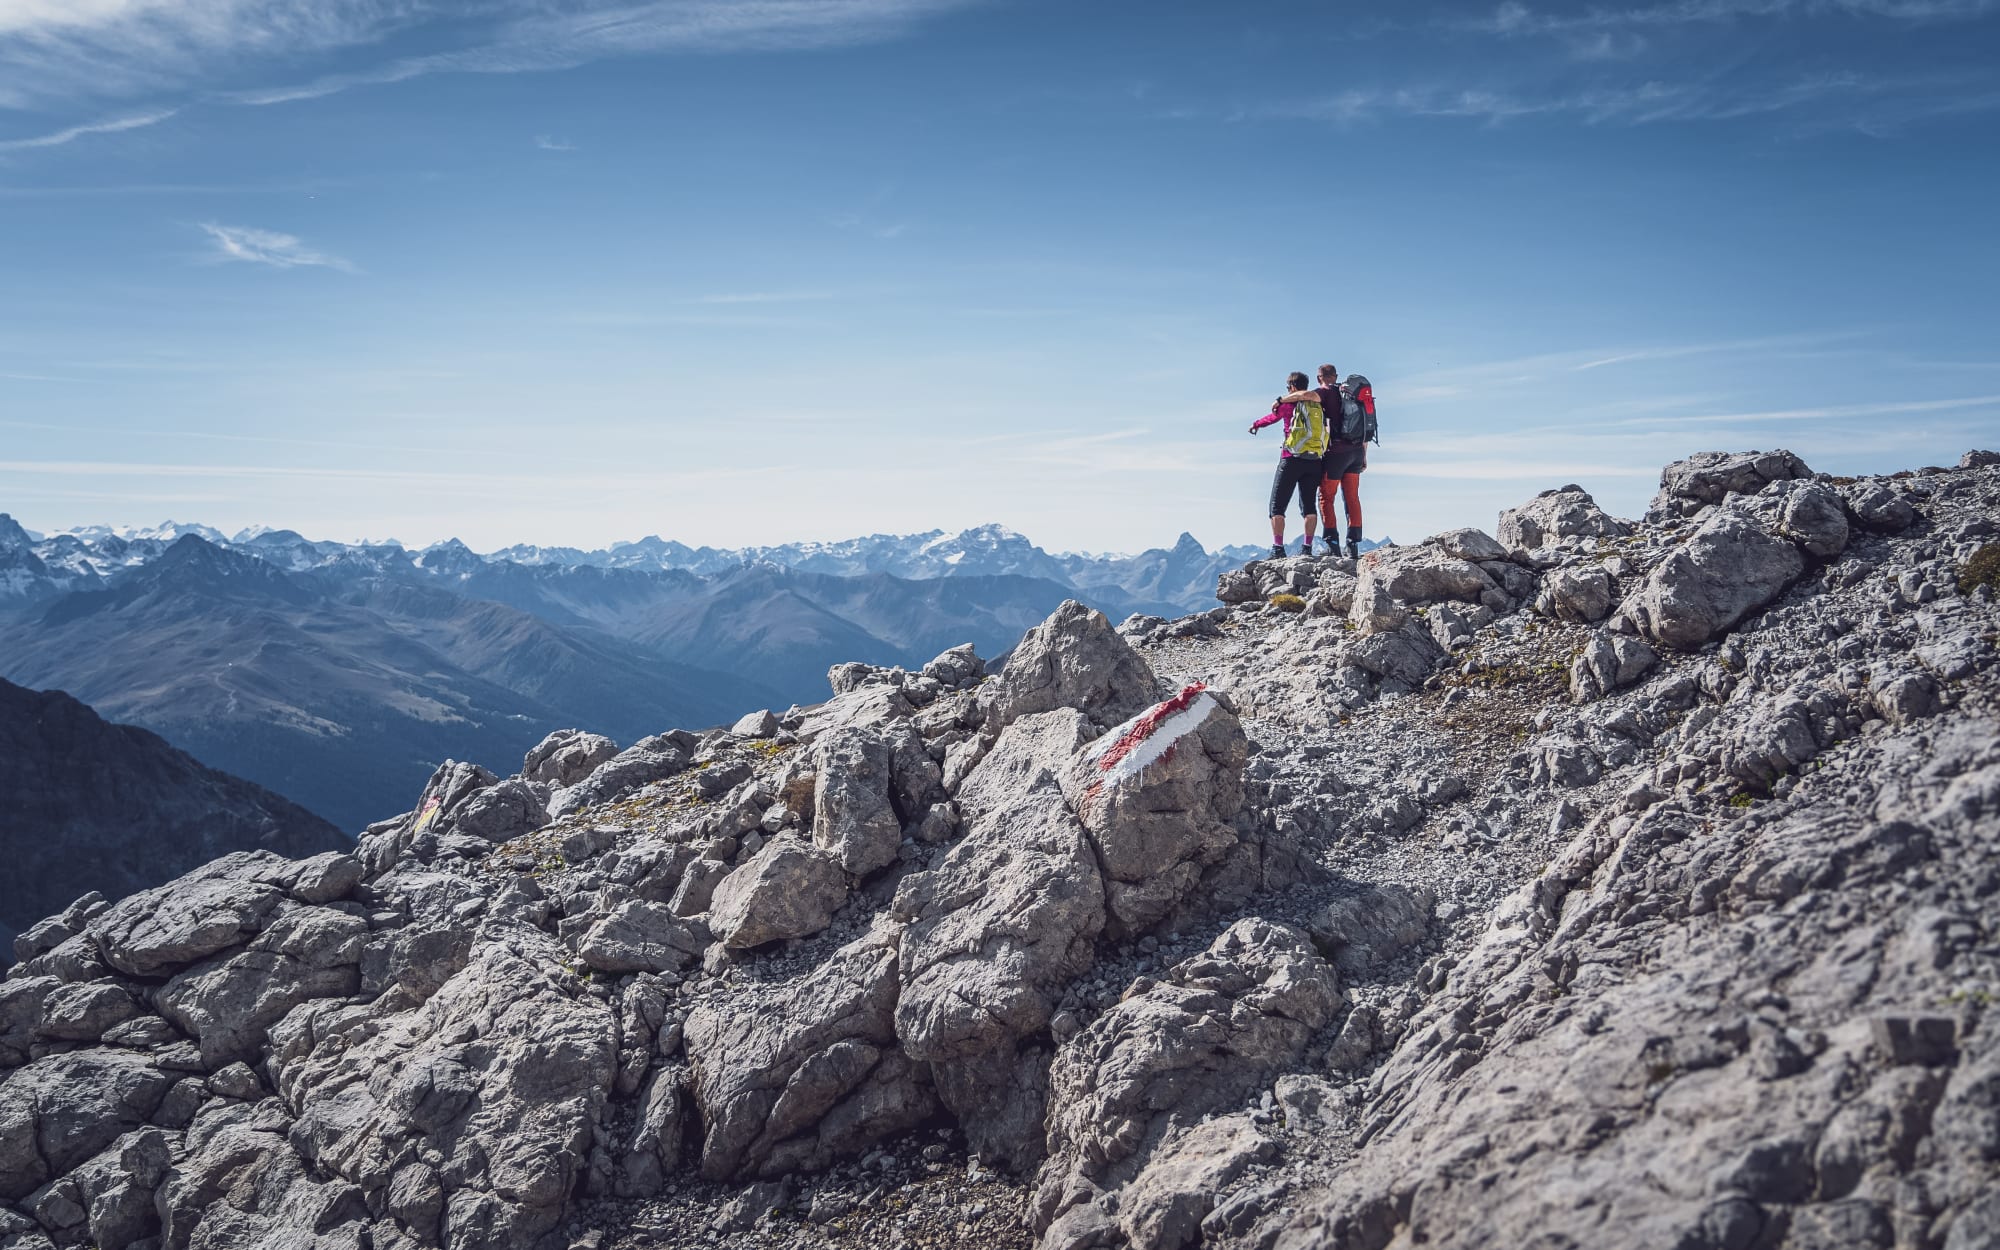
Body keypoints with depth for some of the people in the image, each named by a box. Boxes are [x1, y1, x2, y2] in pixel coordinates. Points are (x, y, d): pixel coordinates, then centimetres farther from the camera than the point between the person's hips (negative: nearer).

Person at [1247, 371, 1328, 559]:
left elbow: (1271, 417, 17)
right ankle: (1307, 547, 2)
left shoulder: (1288, 404, 2)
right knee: (1309, 505, 9)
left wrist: (1255, 424, 36)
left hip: (1292, 459, -4)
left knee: (1277, 505, 0)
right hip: (1314, 461, 4)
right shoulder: (1319, 405, 11)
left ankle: (1278, 548, -9)